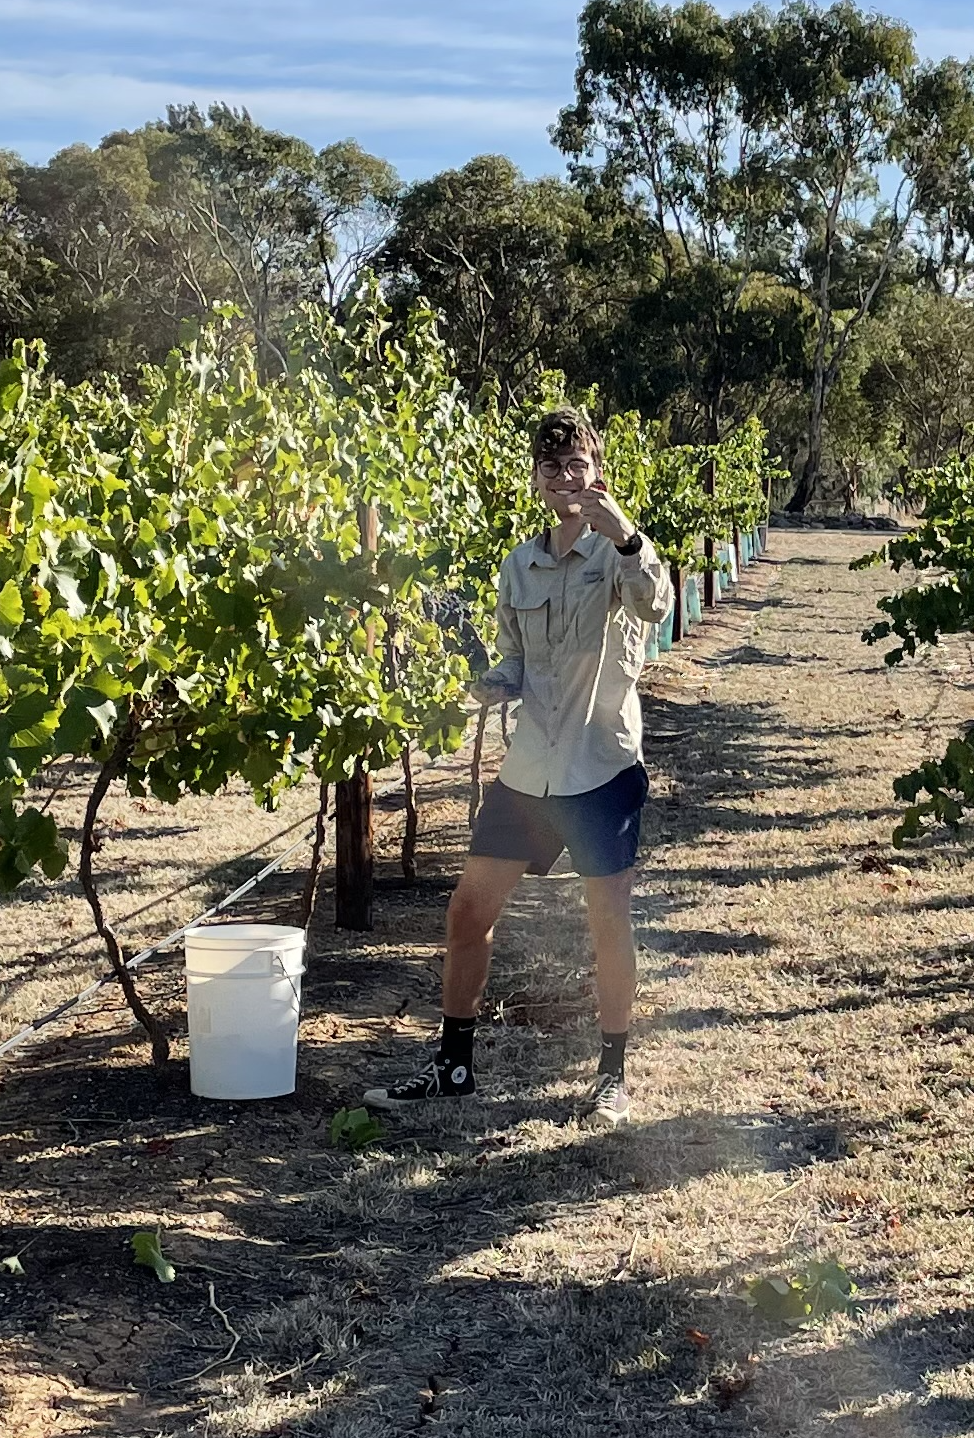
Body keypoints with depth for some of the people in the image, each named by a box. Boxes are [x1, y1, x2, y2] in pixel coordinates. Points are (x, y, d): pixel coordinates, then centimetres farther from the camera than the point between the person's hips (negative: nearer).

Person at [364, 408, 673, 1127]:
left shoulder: (617, 553, -8)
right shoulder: (519, 565, 9)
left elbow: (656, 603, -30)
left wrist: (624, 534, -46)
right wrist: (495, 684, -4)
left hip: (604, 766, -6)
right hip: (528, 769, 6)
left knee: (610, 920, 0)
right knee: (470, 909, 8)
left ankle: (614, 1075, 18)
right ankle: (454, 1066, 22)